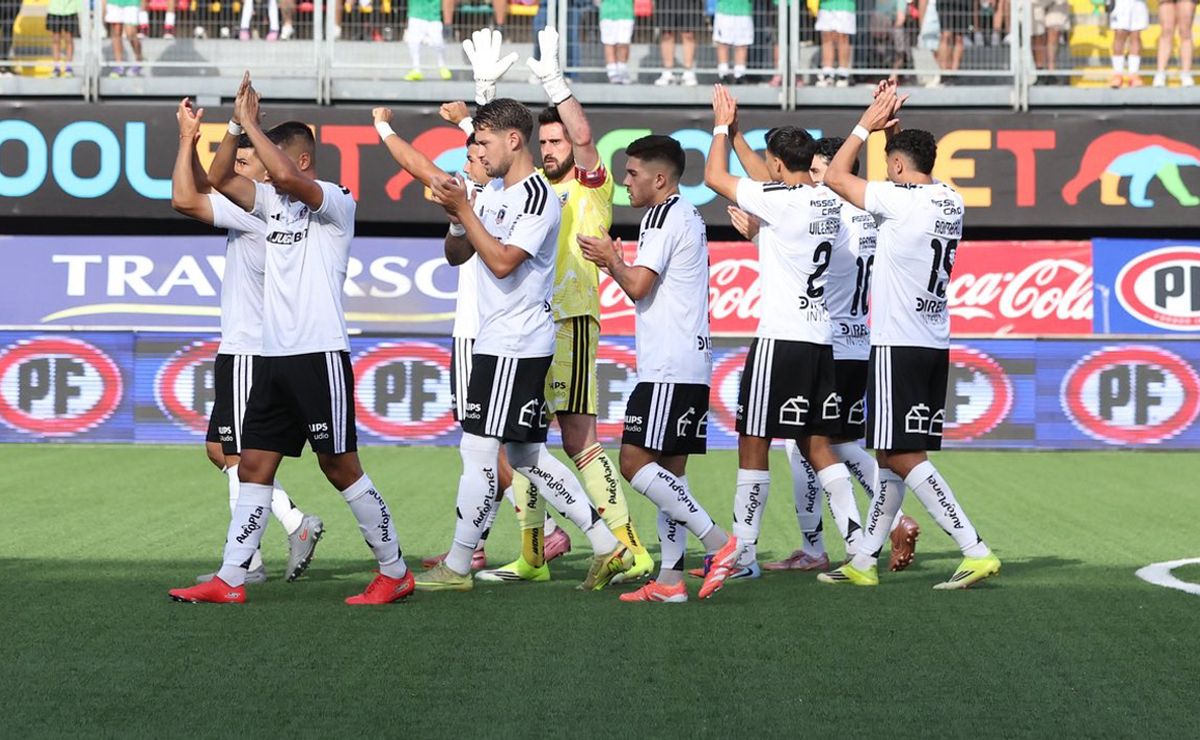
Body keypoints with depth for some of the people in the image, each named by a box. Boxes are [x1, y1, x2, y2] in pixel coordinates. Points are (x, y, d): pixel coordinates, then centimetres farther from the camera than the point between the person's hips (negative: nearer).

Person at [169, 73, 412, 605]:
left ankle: (394, 572, 6)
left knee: (340, 467, -4)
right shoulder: (273, 202, 15)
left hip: (320, 355, -8)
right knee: (253, 467, 5)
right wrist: (236, 125, -1)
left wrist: (251, 123, -15)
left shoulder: (336, 202, -7)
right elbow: (219, 179, 11)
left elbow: (286, 175, -25)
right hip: (273, 356, 8)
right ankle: (230, 580, 8)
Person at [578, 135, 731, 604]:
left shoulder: (663, 216, -10)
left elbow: (638, 286, -14)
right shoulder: (688, 216, 22)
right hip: (689, 366, 10)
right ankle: (670, 578, 7)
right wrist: (615, 264, 19)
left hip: (668, 367, -10)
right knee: (669, 470, 9)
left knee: (635, 462, -12)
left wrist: (612, 260, 2)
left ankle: (717, 542, -14)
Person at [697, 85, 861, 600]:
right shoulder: (828, 204, 9)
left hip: (781, 339, -8)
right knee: (816, 444, 12)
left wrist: (723, 127, 10)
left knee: (754, 441, -1)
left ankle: (740, 549, 3)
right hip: (822, 339, 8)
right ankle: (859, 542, 7)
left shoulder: (781, 202, -13)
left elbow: (714, 177, -5)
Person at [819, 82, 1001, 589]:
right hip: (935, 347, 9)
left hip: (898, 348, -9)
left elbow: (835, 176, -3)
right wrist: (889, 125, 25)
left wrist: (868, 124, 6)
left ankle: (976, 551, -13)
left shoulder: (900, 200, -14)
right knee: (895, 456, 12)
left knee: (900, 456, -8)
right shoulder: (951, 202, 9)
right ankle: (864, 561, 18)